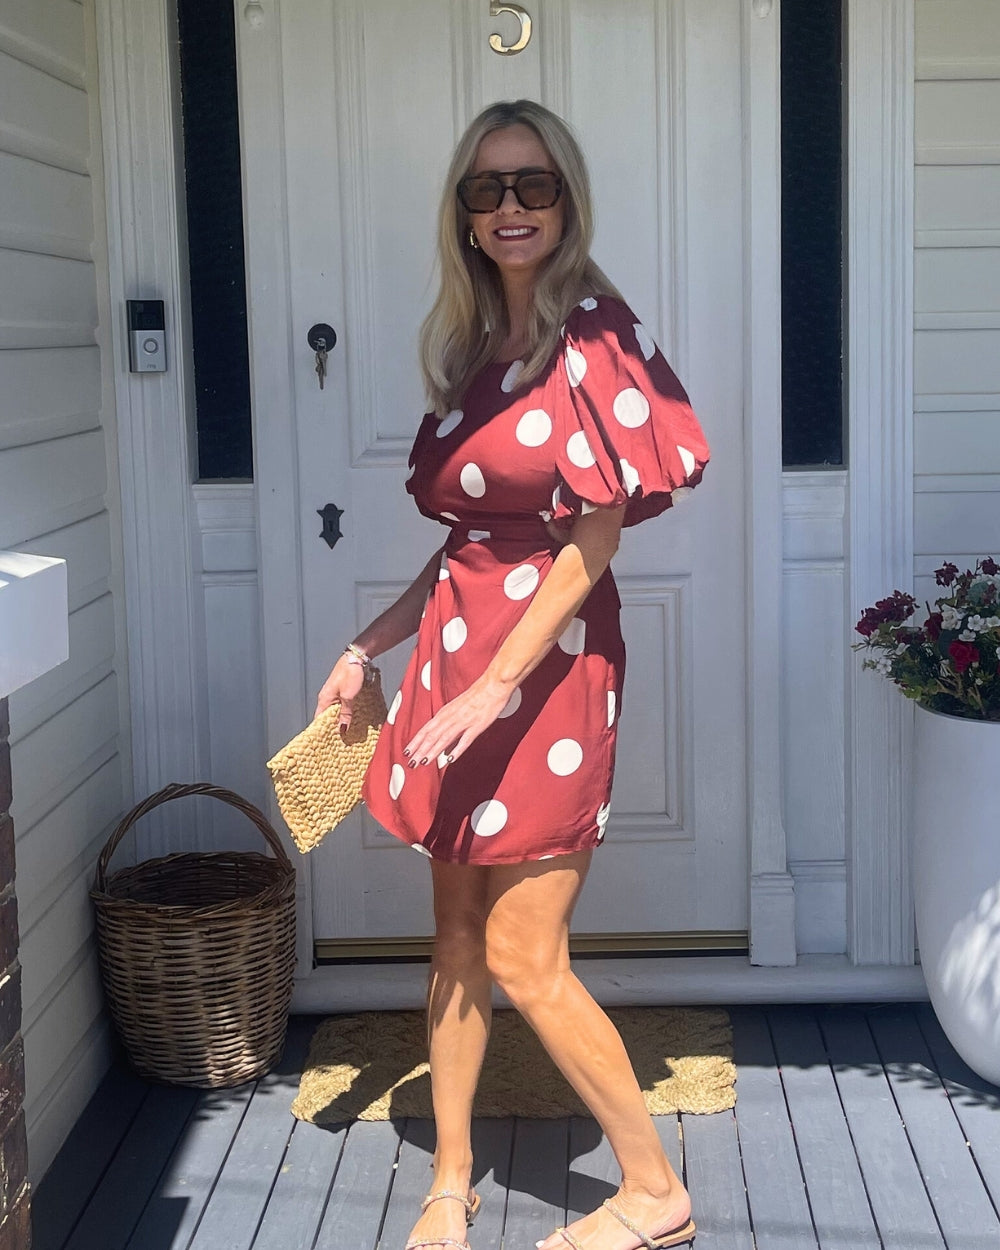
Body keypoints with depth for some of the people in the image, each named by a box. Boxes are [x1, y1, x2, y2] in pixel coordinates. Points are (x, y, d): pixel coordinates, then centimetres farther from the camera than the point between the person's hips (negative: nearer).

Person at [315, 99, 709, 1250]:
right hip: (457, 653, 7)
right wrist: (368, 648, 14)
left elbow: (594, 538, -14)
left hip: (548, 664, -7)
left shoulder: (592, 335, -10)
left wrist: (497, 685, -18)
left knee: (522, 960, -2)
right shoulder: (472, 350, 12)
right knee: (458, 942, 13)